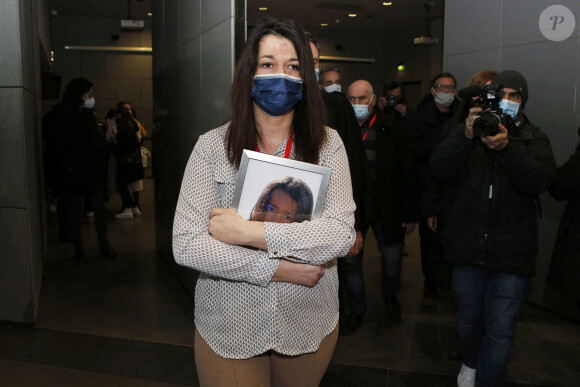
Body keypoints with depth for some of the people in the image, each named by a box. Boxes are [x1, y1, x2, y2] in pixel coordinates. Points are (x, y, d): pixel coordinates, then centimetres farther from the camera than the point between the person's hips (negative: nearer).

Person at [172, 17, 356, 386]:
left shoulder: (327, 144, -6)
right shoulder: (212, 146, -8)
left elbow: (341, 235, -18)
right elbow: (186, 245, -15)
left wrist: (249, 232, -22)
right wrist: (274, 269, -19)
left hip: (308, 325, 2)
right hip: (228, 328, -1)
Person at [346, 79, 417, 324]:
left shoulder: (392, 129, -1)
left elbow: (406, 173, 0)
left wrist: (409, 214, -3)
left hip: (385, 208, 0)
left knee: (392, 257, 7)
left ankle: (390, 296, 38)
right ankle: (355, 307, 30)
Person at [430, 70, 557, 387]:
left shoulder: (534, 139, 5)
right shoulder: (467, 132, 6)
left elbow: (541, 180, -14)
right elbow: (439, 168, -11)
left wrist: (507, 147, -29)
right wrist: (467, 135, -27)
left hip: (511, 252, -1)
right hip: (467, 247, 1)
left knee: (500, 330, -1)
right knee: (468, 318, 18)